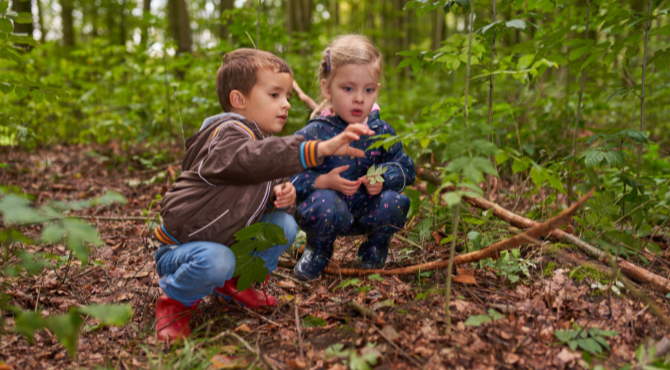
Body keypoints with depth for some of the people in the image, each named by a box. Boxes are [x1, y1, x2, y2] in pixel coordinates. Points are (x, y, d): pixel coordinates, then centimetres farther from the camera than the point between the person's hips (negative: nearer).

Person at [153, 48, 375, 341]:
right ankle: (175, 300, -6)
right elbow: (257, 158, -50)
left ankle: (235, 282, 9)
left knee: (285, 225, -7)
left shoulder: (258, 138, 6)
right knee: (217, 260, -38)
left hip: (229, 240, 8)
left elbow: (259, 187, 18)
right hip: (180, 246, -8)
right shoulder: (227, 134, -26)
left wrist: (278, 195, -9)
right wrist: (322, 148, -61)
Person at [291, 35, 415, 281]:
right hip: (331, 214, -3)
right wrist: (324, 182, -30)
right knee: (324, 202, -37)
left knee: (394, 202, -25)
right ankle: (317, 250, 0)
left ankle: (376, 246, 10)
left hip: (368, 212, 3)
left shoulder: (381, 131, -3)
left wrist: (384, 177, -17)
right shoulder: (313, 134, -14)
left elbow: (405, 167, 4)